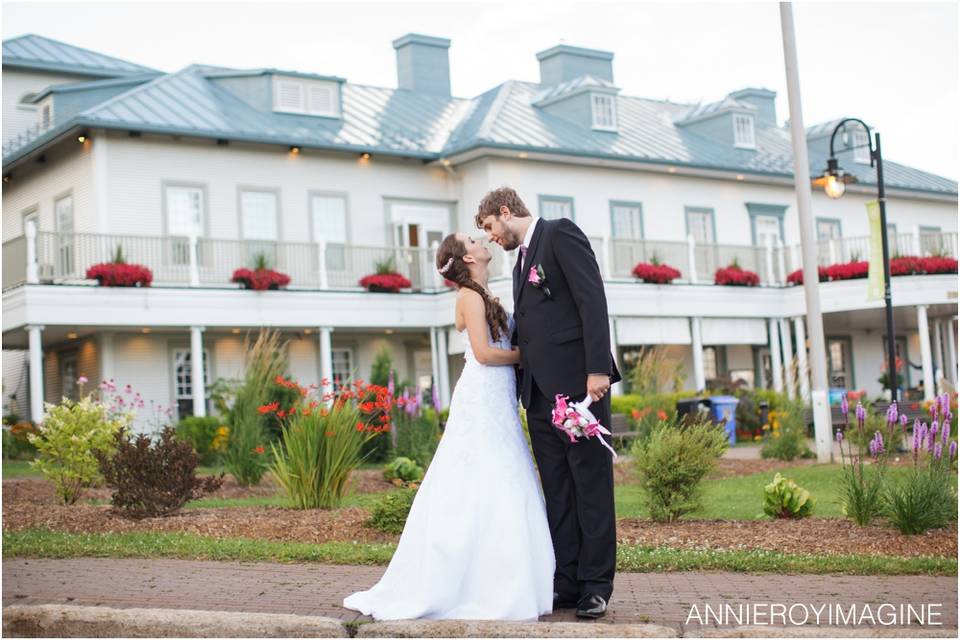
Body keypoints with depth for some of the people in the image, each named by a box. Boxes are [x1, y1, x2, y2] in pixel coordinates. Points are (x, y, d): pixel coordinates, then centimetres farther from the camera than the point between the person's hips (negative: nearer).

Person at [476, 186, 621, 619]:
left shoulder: (560, 233, -1)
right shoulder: (521, 262, 24)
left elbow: (592, 300, -11)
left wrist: (598, 369, -19)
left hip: (577, 384, -8)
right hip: (540, 392, 9)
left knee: (591, 485, -3)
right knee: (557, 492, 7)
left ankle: (596, 586, 1)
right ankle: (566, 584, 10)